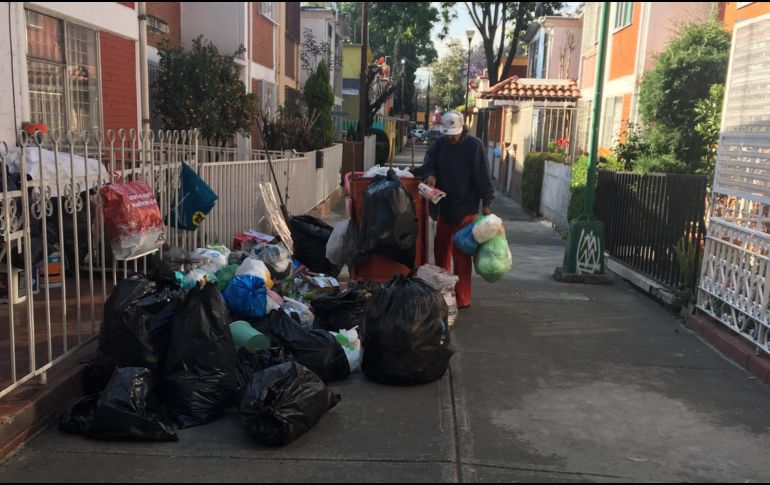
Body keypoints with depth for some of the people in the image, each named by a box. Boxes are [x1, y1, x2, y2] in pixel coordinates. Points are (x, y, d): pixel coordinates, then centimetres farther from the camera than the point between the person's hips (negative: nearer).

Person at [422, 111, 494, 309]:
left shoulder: (474, 145, -9)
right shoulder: (440, 144, 8)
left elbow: (483, 176, -10)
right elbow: (429, 164, 12)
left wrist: (486, 203, -13)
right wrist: (430, 175, -11)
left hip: (466, 210, -6)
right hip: (444, 207, 6)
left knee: (461, 255, -3)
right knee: (440, 250, 15)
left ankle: (462, 299, 4)